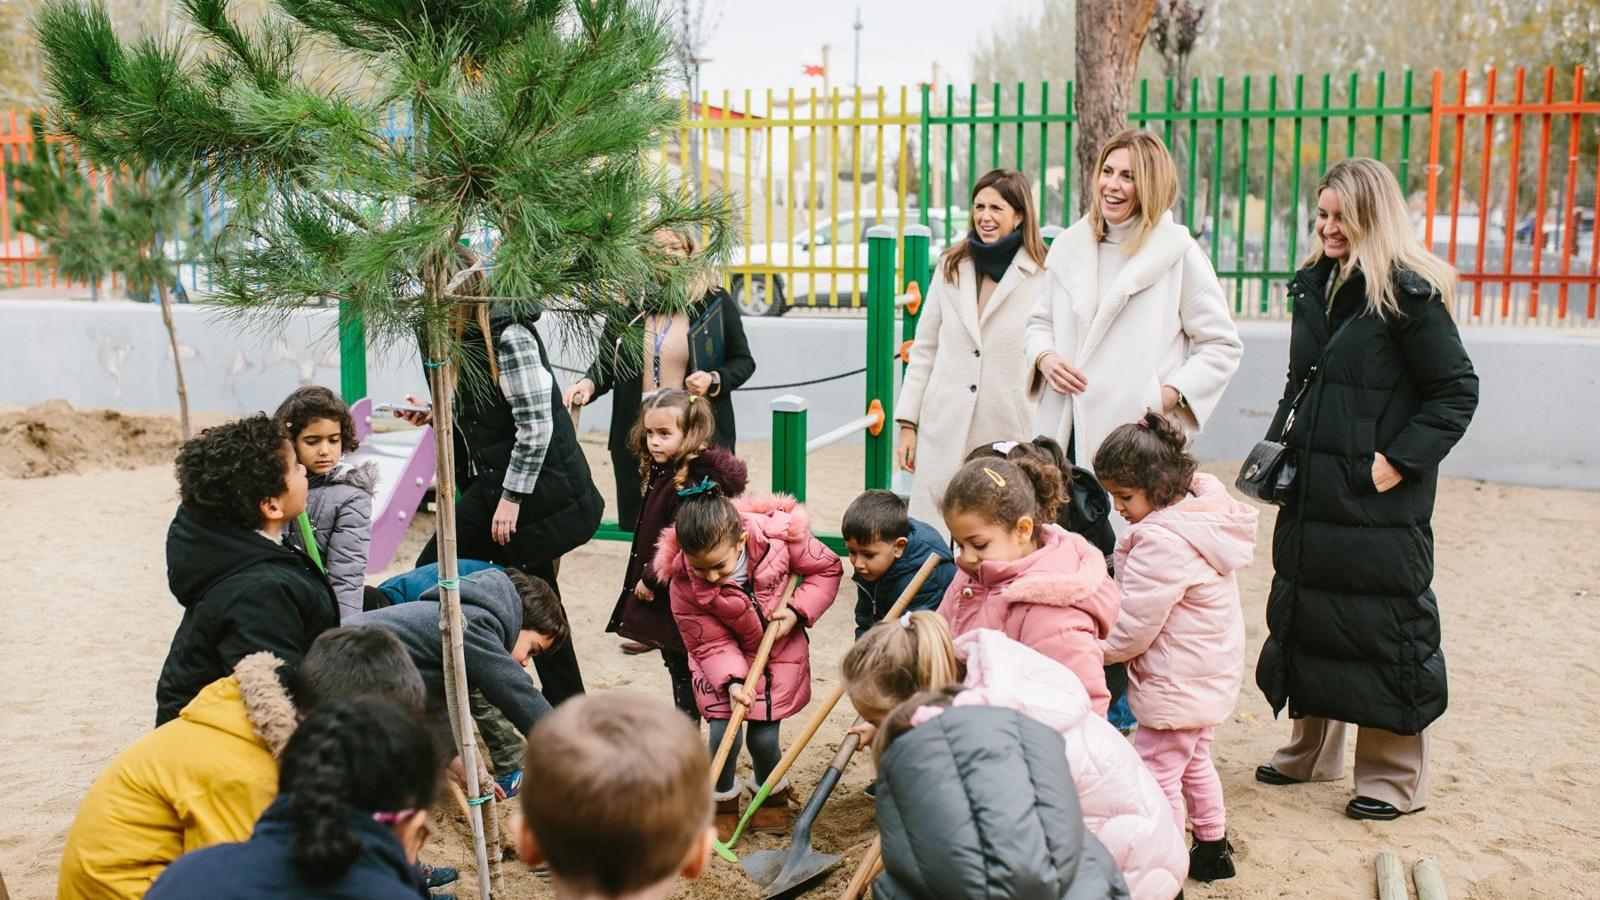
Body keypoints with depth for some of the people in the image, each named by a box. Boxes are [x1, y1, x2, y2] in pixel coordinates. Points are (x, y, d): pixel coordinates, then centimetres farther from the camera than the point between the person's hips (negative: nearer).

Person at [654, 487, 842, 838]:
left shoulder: (780, 535, -30)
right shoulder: (683, 579, -28)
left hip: (780, 648, 0)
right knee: (724, 731, -11)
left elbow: (827, 569, -10)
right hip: (724, 656, 0)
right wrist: (732, 681, -35)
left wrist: (797, 611, -22)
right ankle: (723, 802, 20)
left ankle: (773, 795, 31)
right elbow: (710, 643, -19)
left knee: (763, 736, -2)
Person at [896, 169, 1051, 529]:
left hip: (1011, 432, -3)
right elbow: (925, 347, 14)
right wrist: (908, 422, 9)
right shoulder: (951, 267, 12)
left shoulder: (1045, 276, 0)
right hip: (946, 428, 3)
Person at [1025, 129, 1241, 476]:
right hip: (1064, 432, 4)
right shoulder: (1068, 246, 13)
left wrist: (1170, 395, -11)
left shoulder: (1180, 253, 0)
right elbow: (1040, 322, 24)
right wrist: (1044, 358, 1)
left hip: (1138, 437, -4)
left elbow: (1221, 345, 2)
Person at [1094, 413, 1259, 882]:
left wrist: (1094, 649, -6)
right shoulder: (1203, 516, 3)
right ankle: (1214, 850, 38)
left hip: (1178, 687, -11)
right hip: (1213, 679, 11)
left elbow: (1133, 628, -23)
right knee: (1194, 763, 25)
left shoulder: (1161, 540, -28)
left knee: (1157, 777, 0)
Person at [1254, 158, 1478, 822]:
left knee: (1383, 626, 0)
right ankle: (1312, 751, 31)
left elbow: (1457, 391, -10)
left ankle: (1395, 778, 14)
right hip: (1310, 489, 8)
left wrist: (1400, 459, -16)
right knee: (1302, 612, 14)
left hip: (1378, 496, -8)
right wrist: (1277, 443, 10)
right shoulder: (1313, 286, 11)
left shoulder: (1409, 293, -11)